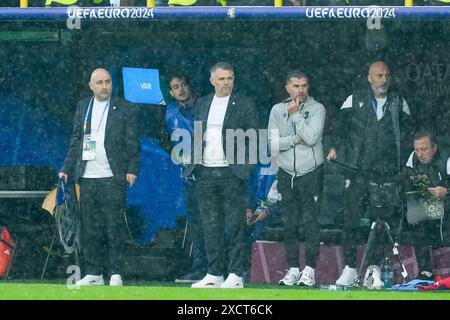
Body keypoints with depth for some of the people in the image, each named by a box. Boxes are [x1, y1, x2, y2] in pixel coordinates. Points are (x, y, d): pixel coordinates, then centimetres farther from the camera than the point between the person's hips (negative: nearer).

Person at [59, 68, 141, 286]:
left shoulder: (123, 110, 4)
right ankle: (93, 274, 10)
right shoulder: (83, 107, 14)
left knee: (114, 226, -5)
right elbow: (76, 142, 16)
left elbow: (132, 143, 2)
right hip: (87, 178, 4)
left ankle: (115, 273, -2)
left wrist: (132, 170, -9)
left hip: (113, 178, -3)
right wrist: (67, 169, 9)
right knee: (89, 228, 4)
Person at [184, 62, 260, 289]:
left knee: (235, 224, -3)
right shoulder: (202, 104, 15)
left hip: (232, 173, -4)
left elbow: (253, 138, -1)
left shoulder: (244, 104, 2)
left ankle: (235, 275, -1)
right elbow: (196, 136, 17)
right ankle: (214, 274, 12)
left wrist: (245, 165, -10)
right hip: (205, 173, 4)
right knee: (210, 225, 6)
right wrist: (192, 163, 6)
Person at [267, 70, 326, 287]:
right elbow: (272, 142, -1)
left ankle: (309, 269, -4)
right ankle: (293, 269, 8)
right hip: (287, 174, 3)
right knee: (289, 224, 3)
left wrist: (295, 114, -8)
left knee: (310, 222, -6)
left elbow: (311, 137, -14)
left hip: (311, 173, -3)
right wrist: (296, 139, -10)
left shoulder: (317, 109, -1)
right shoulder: (277, 110, 8)